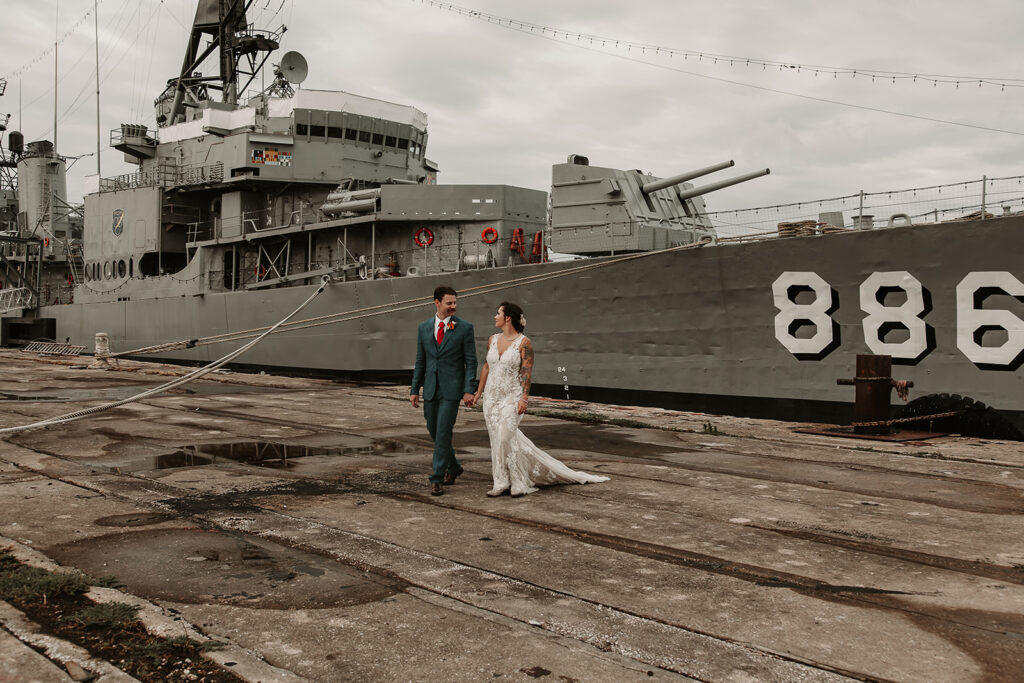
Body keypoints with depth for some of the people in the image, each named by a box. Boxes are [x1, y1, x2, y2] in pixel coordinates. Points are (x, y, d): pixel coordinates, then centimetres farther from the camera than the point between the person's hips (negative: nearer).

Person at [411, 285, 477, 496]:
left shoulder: (465, 328, -3)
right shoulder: (424, 327, 8)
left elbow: (471, 362, -4)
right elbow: (420, 361, 12)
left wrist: (469, 390, -12)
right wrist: (414, 389, 9)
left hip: (451, 388, -5)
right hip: (430, 388, 5)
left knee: (443, 433, -9)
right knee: (434, 431, 13)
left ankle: (437, 479, -2)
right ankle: (453, 467, 34)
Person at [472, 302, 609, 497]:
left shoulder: (523, 342, -9)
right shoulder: (492, 340, 8)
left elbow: (527, 372, -12)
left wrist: (524, 398, -20)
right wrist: (479, 391, 16)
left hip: (512, 397, -6)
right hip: (491, 397, 6)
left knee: (505, 436, -16)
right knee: (497, 439, 6)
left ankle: (517, 484, -3)